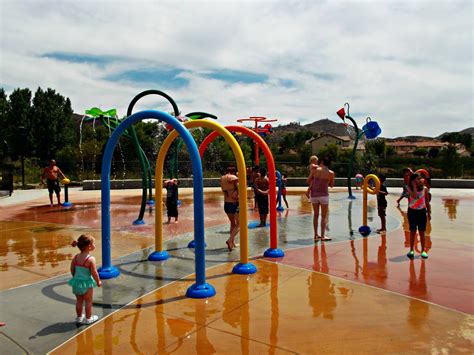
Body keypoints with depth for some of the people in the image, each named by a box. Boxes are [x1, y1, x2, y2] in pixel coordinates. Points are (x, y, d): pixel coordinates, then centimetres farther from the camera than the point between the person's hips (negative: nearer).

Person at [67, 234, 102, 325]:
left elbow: (72, 270, 4)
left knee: (79, 301, 20)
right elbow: (94, 272, -19)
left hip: (77, 282, 6)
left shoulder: (76, 257, -4)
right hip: (87, 283, -5)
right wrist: (98, 281, -4)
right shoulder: (91, 259, -21)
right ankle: (88, 318, 22)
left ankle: (79, 317, 34)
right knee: (88, 301, 11)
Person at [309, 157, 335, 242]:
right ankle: (322, 235, 3)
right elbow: (331, 185, 11)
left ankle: (316, 235, 14)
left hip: (314, 195, 2)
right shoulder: (331, 173, -1)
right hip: (324, 195, -2)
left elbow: (308, 180, 8)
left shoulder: (316, 170, -1)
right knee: (324, 216, 6)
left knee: (315, 215, 11)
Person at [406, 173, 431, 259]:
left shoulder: (425, 189, -2)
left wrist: (429, 213, 8)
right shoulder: (410, 189, -7)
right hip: (412, 211, -1)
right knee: (412, 231, 3)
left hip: (422, 211, 1)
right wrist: (414, 186, -21)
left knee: (422, 232, 6)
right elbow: (415, 196, -28)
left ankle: (423, 251, 14)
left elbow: (427, 202, 6)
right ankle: (411, 250, 11)